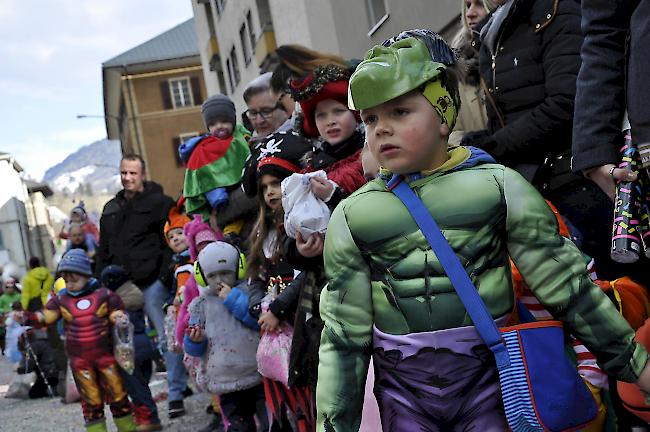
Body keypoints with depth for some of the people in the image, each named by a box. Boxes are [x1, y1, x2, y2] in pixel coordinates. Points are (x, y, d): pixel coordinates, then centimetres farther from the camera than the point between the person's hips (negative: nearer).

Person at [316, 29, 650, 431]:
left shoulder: (498, 187, -6)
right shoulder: (351, 216, -2)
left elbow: (569, 288, -2)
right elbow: (343, 336, 0)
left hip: (487, 379, -1)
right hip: (403, 394, 2)